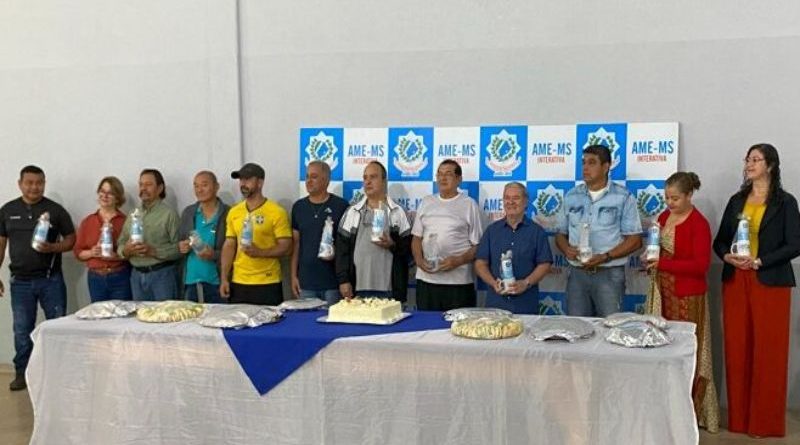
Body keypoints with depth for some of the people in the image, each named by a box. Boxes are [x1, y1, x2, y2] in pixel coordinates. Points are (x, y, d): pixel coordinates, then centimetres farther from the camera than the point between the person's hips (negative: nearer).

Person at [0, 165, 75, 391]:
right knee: (22, 330, 9)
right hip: (20, 281, 2)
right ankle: (22, 373, 20)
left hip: (51, 279, -2)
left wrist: (52, 248, -18)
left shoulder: (56, 210, -2)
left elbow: (71, 239, 2)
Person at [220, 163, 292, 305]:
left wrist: (260, 252, -23)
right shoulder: (234, 212, 9)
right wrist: (224, 278, 4)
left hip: (267, 285, -4)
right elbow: (229, 246, 11)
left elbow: (285, 247, -8)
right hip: (238, 284, 4)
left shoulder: (277, 212, -6)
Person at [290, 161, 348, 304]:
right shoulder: (298, 207, 9)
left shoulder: (340, 206, -4)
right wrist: (294, 276, 7)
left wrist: (337, 253, -18)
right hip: (306, 282, 3)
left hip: (333, 282, -3)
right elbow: (296, 243, 11)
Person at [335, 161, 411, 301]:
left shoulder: (397, 212, 5)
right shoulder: (352, 212, 9)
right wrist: (343, 280, -1)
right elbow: (342, 249, 6)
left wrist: (393, 245, -16)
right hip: (358, 287, 1)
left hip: (389, 288, -1)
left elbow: (408, 246, 4)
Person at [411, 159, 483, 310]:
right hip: (426, 280, 4)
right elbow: (417, 238, 15)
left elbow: (478, 245, -1)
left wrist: (458, 260, -17)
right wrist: (419, 260, -4)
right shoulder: (426, 203, 14)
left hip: (459, 282, -3)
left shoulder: (469, 204, 2)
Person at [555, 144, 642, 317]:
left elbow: (635, 240, -3)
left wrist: (605, 257, -16)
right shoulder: (571, 197, 10)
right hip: (577, 273, 3)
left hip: (609, 274, -3)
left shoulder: (623, 197, -2)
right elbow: (561, 233, 15)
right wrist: (566, 249, -8)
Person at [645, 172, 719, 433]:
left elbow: (701, 265, -18)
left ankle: (692, 411, 10)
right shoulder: (664, 217, 9)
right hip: (664, 292, 7)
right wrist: (651, 260, 0)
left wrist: (663, 264, -22)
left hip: (688, 296, -7)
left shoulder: (699, 224, -13)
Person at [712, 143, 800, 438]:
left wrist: (759, 261, -16)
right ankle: (739, 417, 13)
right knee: (737, 350, 4)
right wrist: (728, 256, -8)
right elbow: (720, 240, 13)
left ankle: (766, 421, 9)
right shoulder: (736, 200, 12)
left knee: (768, 352, -2)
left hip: (770, 283, -4)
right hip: (735, 281, 4)